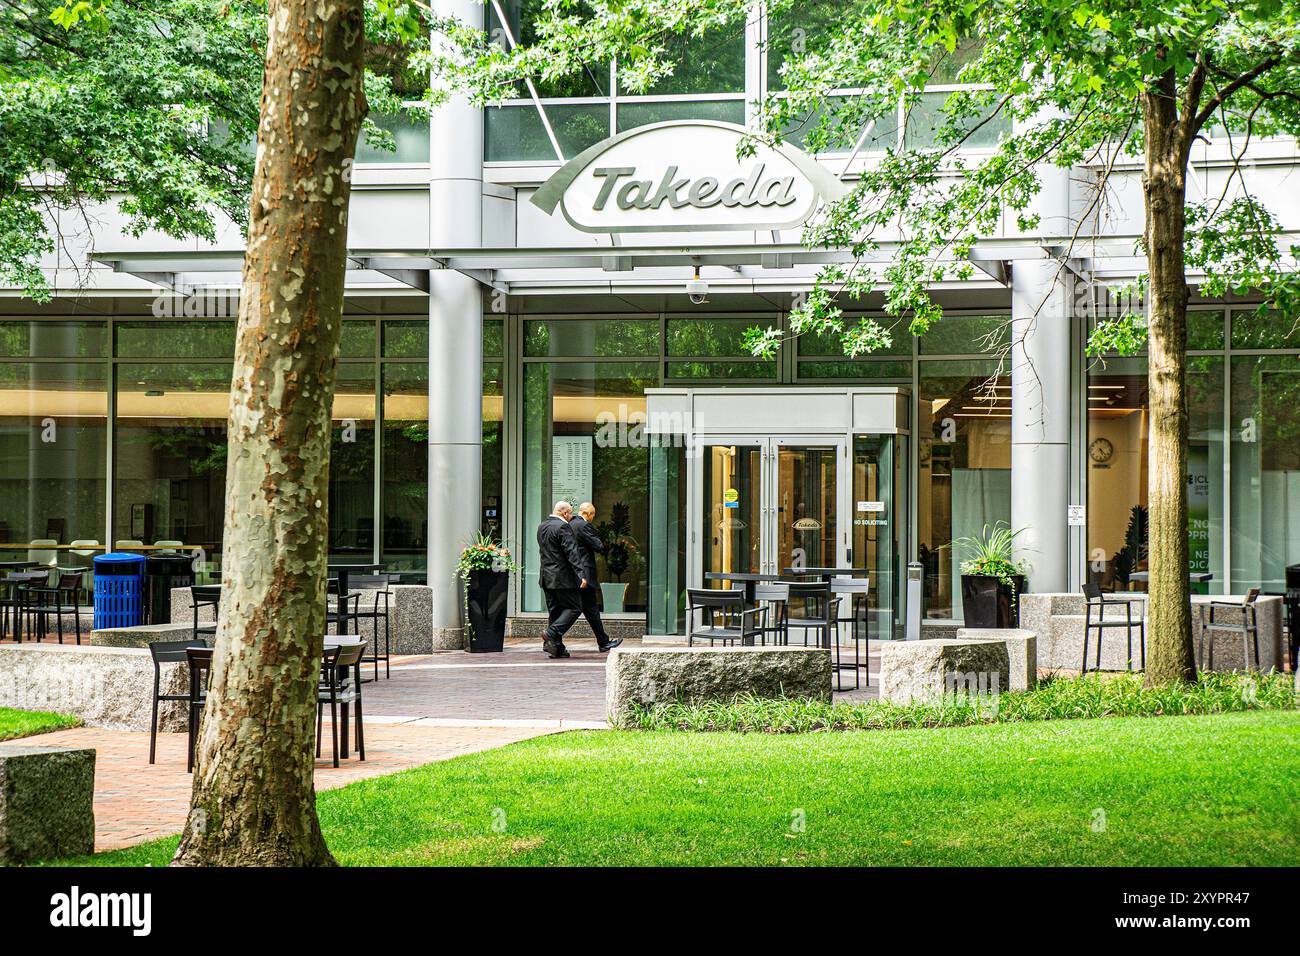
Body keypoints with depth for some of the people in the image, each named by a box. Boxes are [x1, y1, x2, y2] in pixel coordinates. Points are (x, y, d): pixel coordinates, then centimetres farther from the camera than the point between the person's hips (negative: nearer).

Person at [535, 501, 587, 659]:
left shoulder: (541, 526, 14)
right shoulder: (563, 527, -14)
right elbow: (572, 553, -20)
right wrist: (581, 574, -22)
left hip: (546, 577, 9)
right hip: (562, 577, -9)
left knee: (554, 611, 11)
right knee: (574, 608, -2)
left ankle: (557, 648, 9)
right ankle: (552, 634, -16)